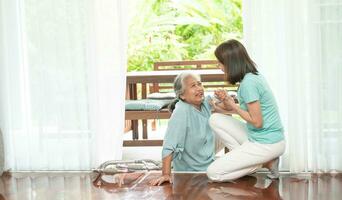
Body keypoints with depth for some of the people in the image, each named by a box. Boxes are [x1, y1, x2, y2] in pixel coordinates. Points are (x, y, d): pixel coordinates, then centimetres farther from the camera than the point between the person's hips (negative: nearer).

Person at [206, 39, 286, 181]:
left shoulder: (248, 83, -22)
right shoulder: (254, 76, 7)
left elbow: (257, 122, -20)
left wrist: (233, 106, -8)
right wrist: (228, 101, 2)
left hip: (266, 144, -9)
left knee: (213, 173, -8)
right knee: (215, 119, 8)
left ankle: (265, 163, 0)